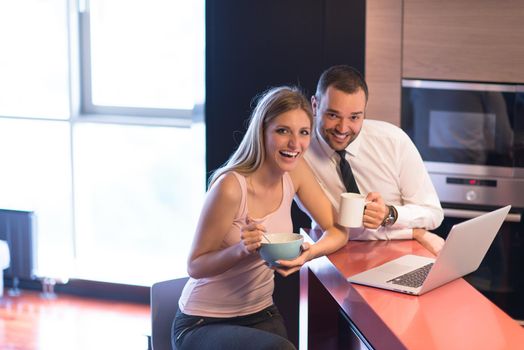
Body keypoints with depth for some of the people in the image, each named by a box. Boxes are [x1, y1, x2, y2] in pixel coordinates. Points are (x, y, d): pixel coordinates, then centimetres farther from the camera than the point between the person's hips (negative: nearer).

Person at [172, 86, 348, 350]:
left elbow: (338, 231, 1)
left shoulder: (295, 173, -4)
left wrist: (310, 252, -21)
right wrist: (241, 250, -34)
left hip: (261, 315, 6)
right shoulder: (231, 187, -23)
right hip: (202, 324, -6)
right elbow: (195, 266, -15)